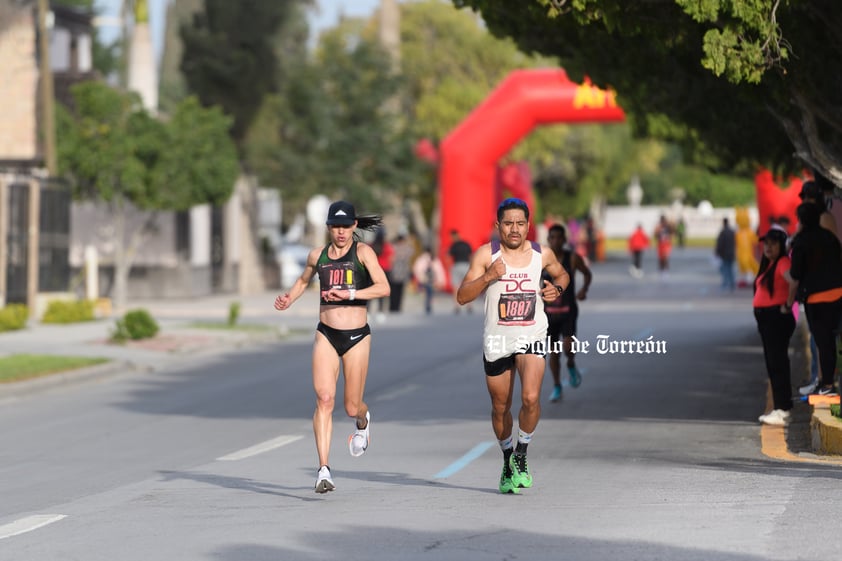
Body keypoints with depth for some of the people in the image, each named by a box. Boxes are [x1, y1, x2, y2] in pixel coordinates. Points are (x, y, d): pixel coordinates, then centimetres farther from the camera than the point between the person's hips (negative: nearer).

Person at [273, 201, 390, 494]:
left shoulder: (363, 252, -5)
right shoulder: (317, 255, 7)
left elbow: (383, 288, -16)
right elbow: (303, 280, 29)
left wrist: (349, 294, -27)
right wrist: (289, 298, 9)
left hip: (357, 336, -2)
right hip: (326, 335, 2)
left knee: (352, 407, 7)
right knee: (324, 398, -15)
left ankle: (363, 421, 47)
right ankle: (324, 470, -18)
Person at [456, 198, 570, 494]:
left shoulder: (542, 254, 0)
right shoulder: (486, 254, -7)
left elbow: (562, 274, 21)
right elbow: (462, 297, -10)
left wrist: (557, 288, -1)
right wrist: (488, 277, -25)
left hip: (531, 337, 0)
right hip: (497, 340, 0)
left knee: (531, 397, -20)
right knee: (500, 407, 11)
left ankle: (521, 454, 4)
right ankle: (507, 460, 34)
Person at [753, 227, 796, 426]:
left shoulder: (783, 263, -14)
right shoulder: (768, 264, 17)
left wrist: (788, 305, -22)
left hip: (777, 318, -10)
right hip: (765, 318, 10)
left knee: (778, 363, -10)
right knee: (772, 363, 14)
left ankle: (783, 411, -10)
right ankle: (779, 408, 20)